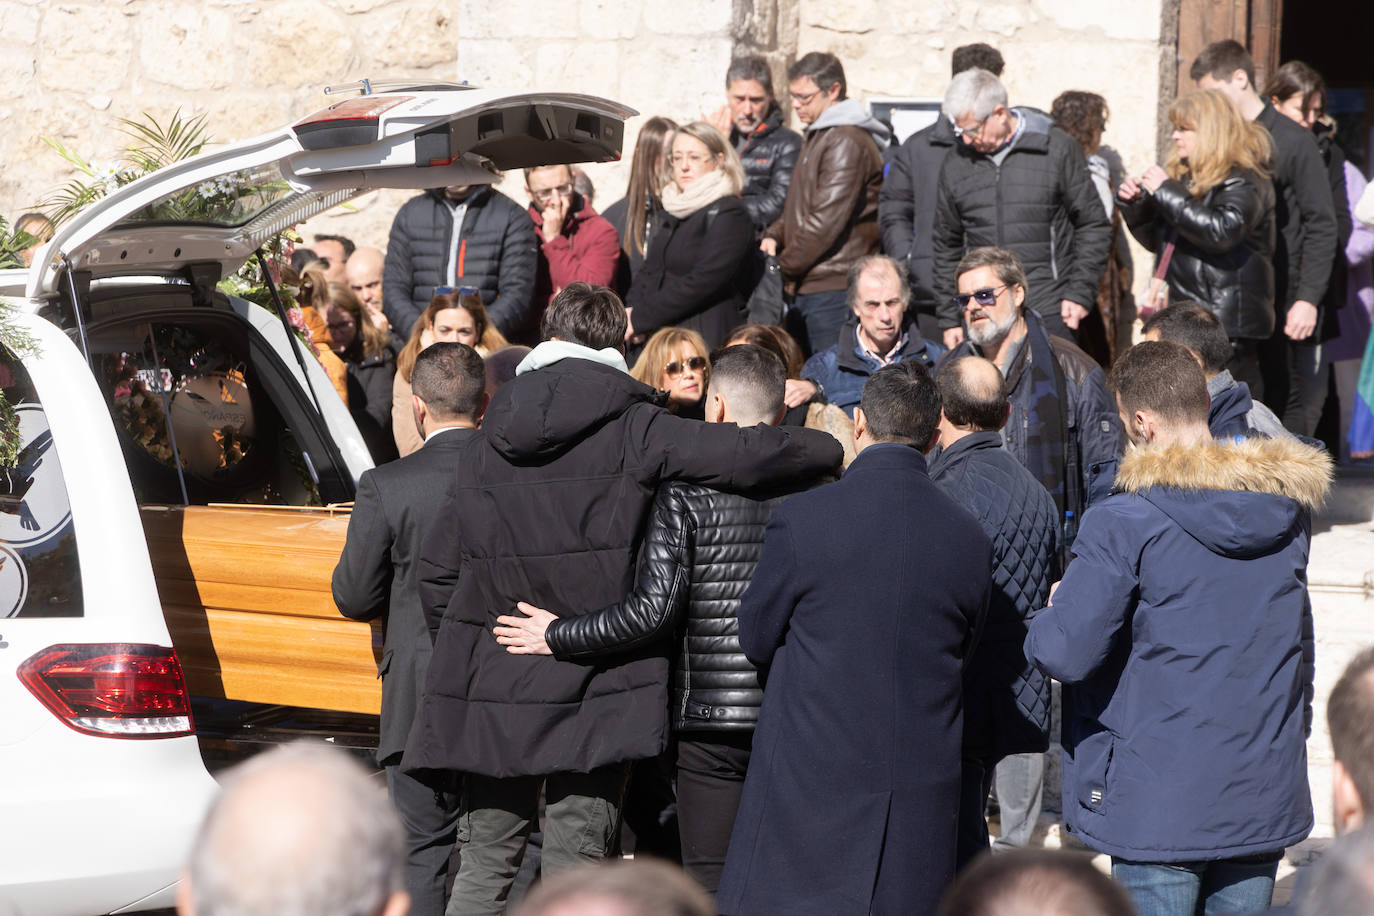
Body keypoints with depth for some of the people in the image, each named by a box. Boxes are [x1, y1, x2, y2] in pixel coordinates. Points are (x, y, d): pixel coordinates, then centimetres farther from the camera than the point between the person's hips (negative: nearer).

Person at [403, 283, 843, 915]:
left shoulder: (488, 441, 7)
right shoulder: (632, 429, -5)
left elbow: (438, 571, 9)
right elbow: (747, 456, -14)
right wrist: (834, 449, 5)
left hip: (490, 686, 4)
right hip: (592, 693, -4)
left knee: (485, 864, 11)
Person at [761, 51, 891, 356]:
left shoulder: (847, 142, -13)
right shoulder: (817, 137, 21)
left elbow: (827, 221, -18)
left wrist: (785, 268, -10)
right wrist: (774, 235, 8)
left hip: (834, 290, -10)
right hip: (809, 289, 10)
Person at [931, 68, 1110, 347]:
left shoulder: (1057, 149, -1)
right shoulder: (956, 163, 10)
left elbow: (1093, 227, 4)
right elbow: (946, 247, 18)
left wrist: (1080, 293, -4)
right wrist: (950, 318, 14)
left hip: (1048, 314, -3)